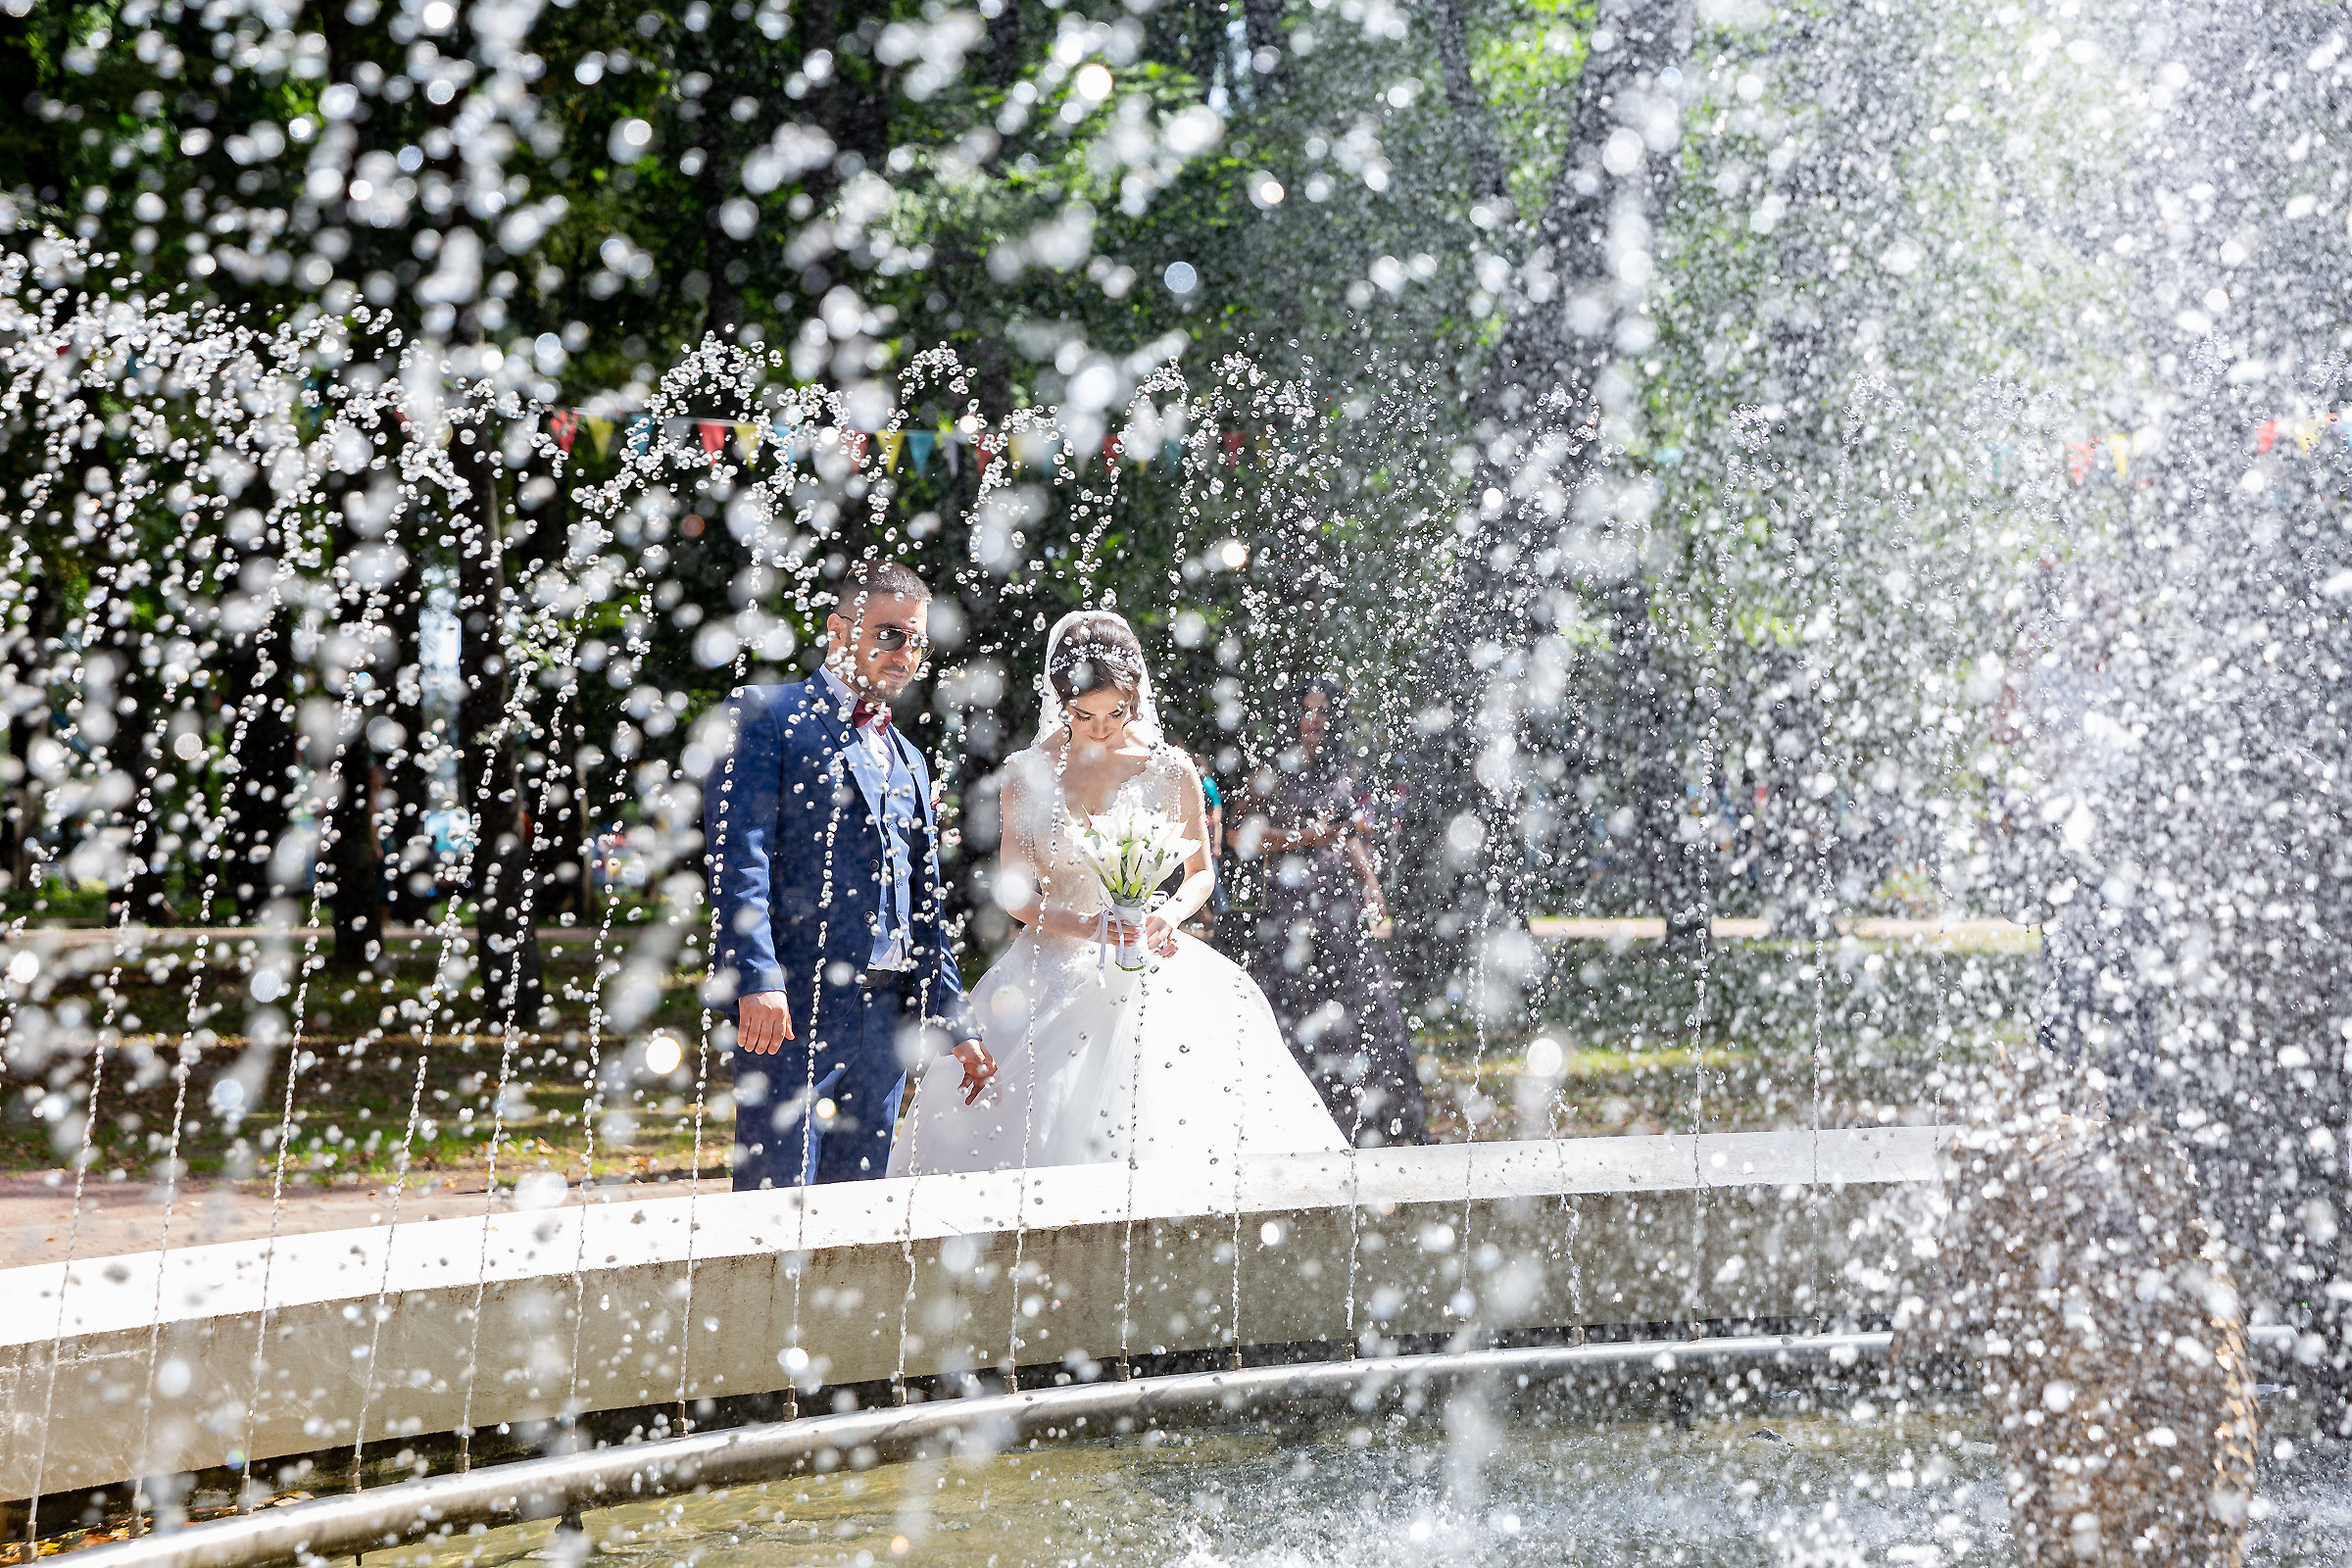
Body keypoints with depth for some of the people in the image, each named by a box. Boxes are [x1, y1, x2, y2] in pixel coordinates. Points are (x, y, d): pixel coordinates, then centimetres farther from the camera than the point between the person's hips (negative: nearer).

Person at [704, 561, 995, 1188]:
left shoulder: (908, 760, 24)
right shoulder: (764, 715, 1)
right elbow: (739, 856, -11)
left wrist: (956, 1025, 20)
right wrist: (756, 980, -21)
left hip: (891, 1014, 7)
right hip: (792, 1005, -7)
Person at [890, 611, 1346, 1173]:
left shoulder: (1169, 770, 3)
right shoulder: (1028, 774, 3)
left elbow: (1201, 872, 14)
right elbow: (1014, 892, 3)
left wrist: (1170, 915, -9)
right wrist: (1085, 925, -15)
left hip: (1145, 972, 0)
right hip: (1053, 968, 0)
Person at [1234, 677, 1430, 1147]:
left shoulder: (1343, 770, 13)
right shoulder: (1277, 769, -3)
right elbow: (1242, 834, -5)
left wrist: (1371, 881, 9)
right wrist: (1302, 838, -11)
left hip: (1340, 897, 4)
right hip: (1290, 899, -4)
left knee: (1365, 999, -1)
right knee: (1292, 1003, -4)